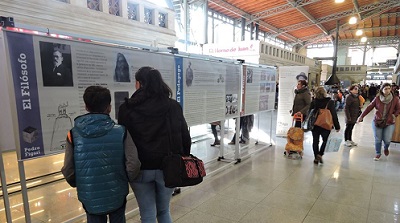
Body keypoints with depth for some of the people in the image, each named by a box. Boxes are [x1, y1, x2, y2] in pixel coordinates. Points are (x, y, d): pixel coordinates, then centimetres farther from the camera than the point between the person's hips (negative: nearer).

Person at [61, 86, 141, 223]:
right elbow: (133, 164, -17)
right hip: (117, 195, 0)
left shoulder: (74, 134, -11)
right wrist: (125, 179, 5)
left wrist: (78, 184, 13)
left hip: (90, 196, 1)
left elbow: (68, 170, -8)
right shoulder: (121, 132, -15)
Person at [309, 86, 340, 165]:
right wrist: (337, 126, 0)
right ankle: (320, 154, 2)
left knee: (315, 141, 10)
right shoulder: (330, 102, -8)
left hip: (315, 126, 2)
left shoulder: (313, 102, -3)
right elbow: (334, 115, -6)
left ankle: (316, 158, 15)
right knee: (325, 140, 16)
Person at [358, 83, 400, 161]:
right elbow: (369, 107, -2)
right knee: (378, 140, 7)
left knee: (387, 140, 0)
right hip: (377, 122, 0)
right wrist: (361, 116, -4)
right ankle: (378, 154, 26)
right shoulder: (377, 98, -5)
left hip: (389, 123, 0)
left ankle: (386, 148, 35)